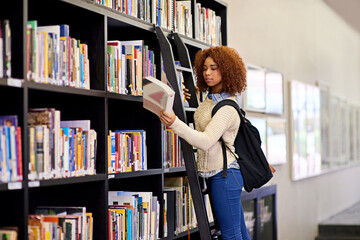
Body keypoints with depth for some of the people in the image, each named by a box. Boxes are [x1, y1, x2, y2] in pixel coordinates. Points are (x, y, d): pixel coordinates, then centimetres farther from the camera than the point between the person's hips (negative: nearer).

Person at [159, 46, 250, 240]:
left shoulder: (227, 108, -17)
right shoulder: (209, 99, 11)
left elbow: (206, 141, -29)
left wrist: (175, 124, -42)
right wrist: (185, 101, 16)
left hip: (225, 174, -10)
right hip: (213, 173, 10)